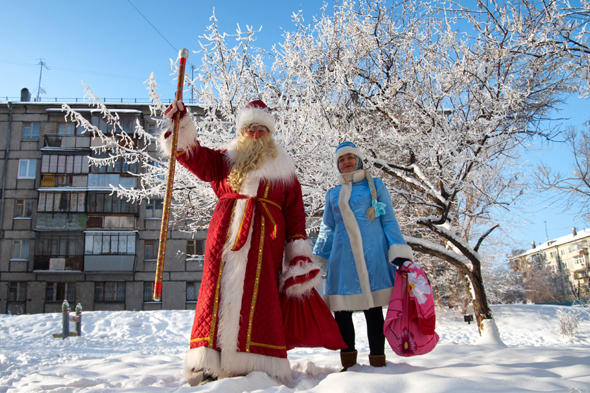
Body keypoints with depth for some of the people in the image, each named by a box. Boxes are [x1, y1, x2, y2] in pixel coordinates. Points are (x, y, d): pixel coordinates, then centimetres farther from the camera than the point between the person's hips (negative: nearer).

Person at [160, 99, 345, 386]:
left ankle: (259, 366, -5)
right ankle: (208, 363, -3)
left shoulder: (283, 168, 18)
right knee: (217, 290, -5)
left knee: (258, 295, -8)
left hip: (264, 237, -1)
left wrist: (299, 251, 4)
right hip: (226, 234, 2)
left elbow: (295, 210, 12)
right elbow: (197, 158, 5)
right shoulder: (225, 160, 22)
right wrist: (181, 127, -10)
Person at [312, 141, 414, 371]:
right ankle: (348, 363, 15)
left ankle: (378, 364, 11)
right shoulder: (333, 194, 19)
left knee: (373, 310, 0)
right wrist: (316, 261, 17)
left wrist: (399, 253, -4)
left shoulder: (376, 186, 11)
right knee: (341, 311, 1)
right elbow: (327, 230, 22)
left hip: (372, 255, -3)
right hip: (342, 259, 3)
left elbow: (389, 222, 7)